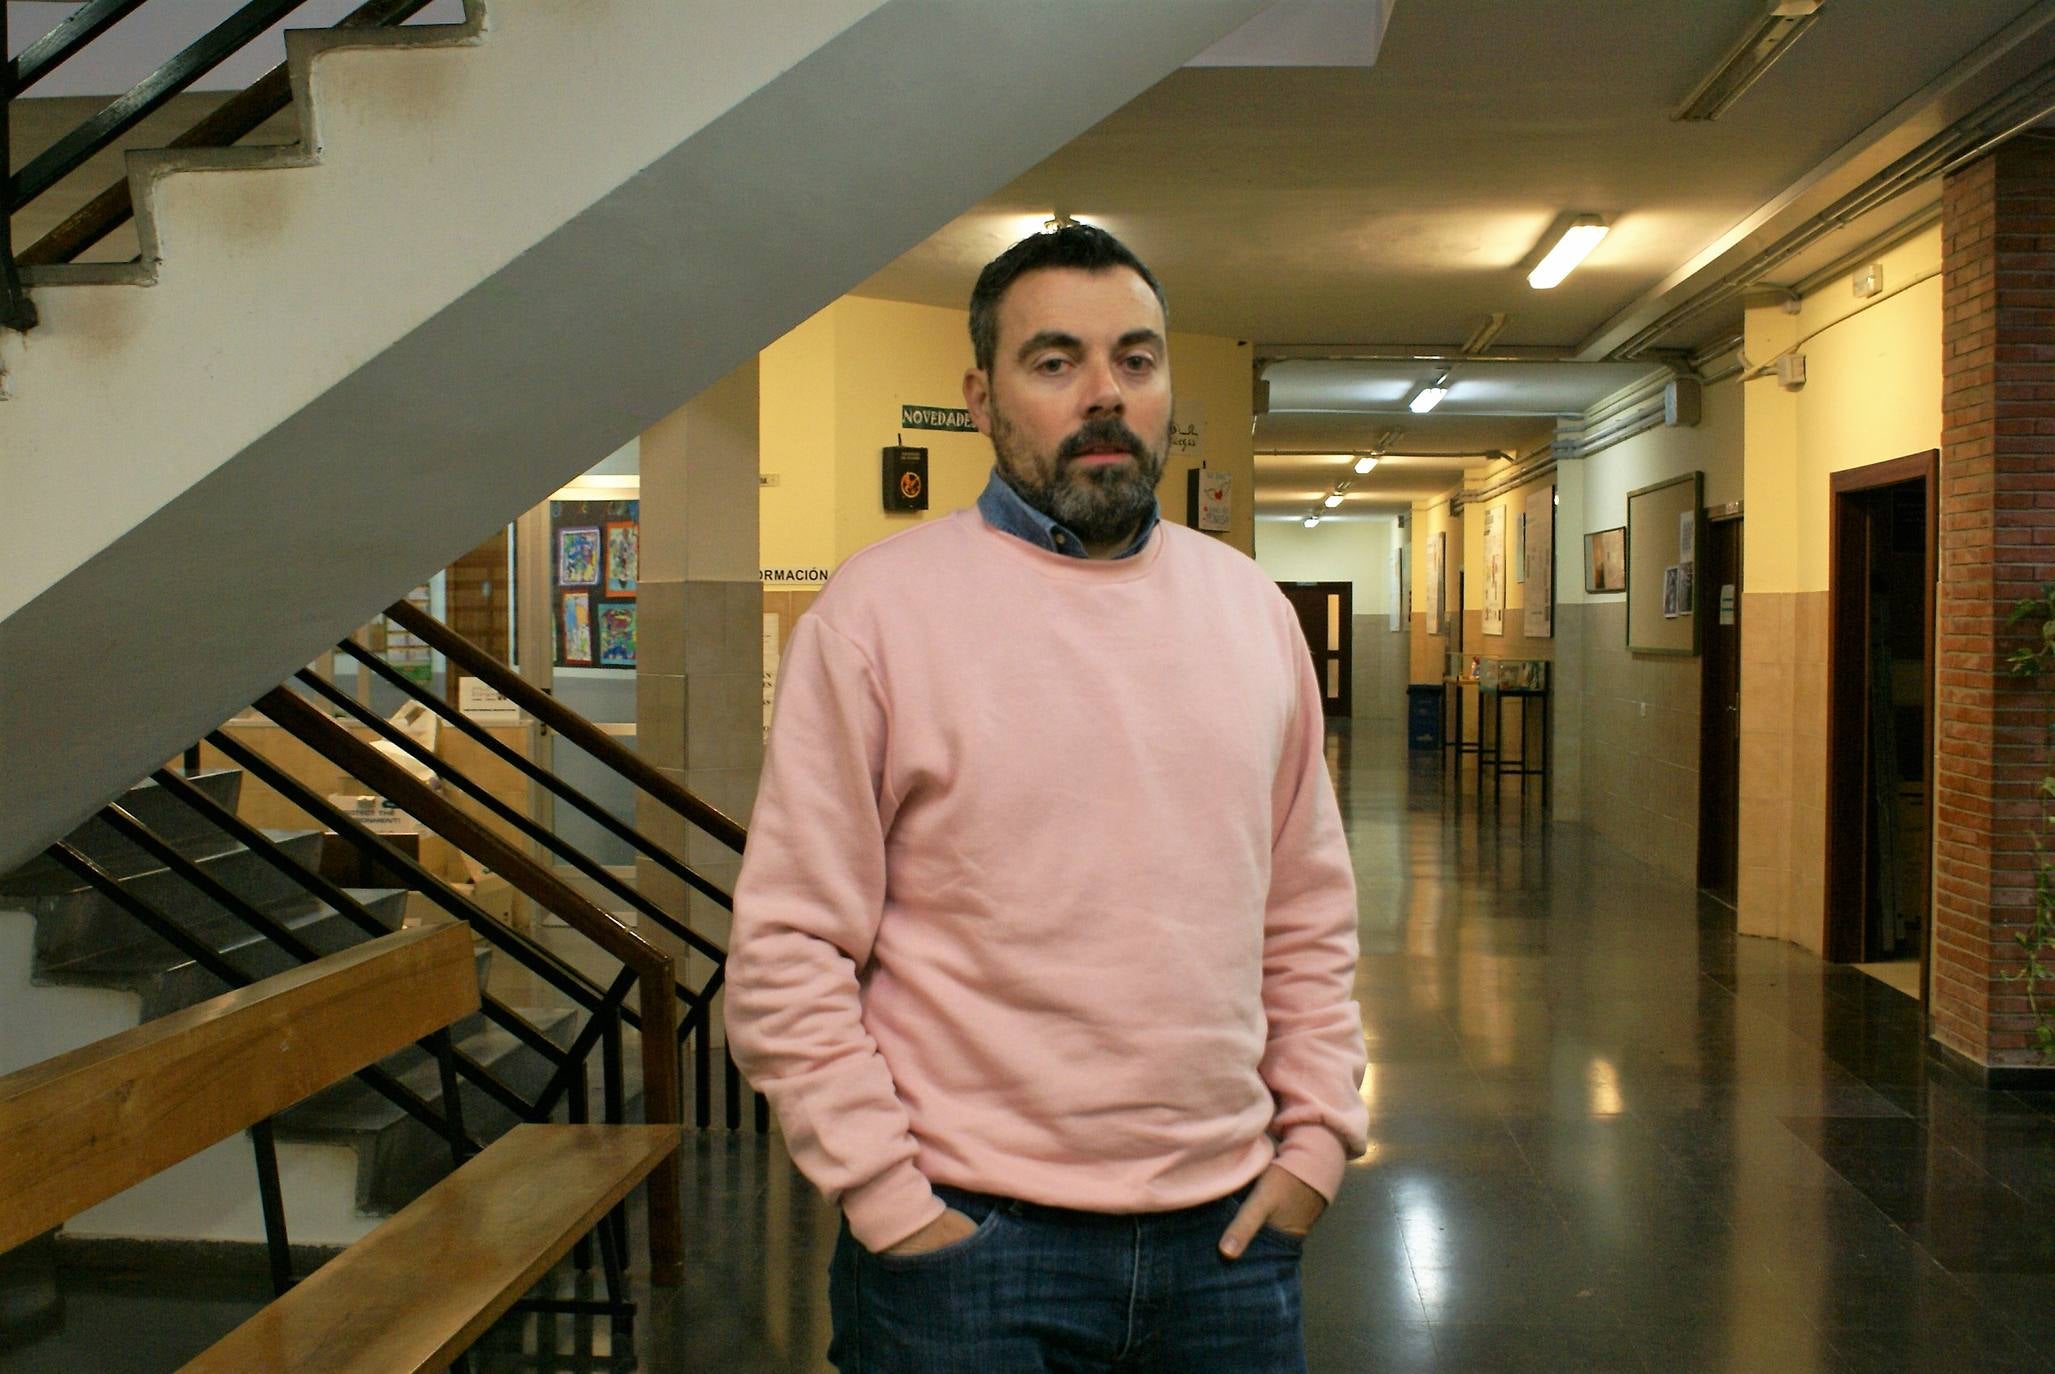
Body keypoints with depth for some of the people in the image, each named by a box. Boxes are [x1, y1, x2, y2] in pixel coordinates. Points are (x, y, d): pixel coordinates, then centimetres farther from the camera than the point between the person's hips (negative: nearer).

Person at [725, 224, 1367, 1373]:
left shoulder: (1253, 610, 7)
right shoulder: (879, 610, -8)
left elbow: (1310, 910, 12)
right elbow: (789, 949, -9)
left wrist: (1318, 1135, 6)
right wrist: (888, 1199, -10)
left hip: (1228, 1232, 4)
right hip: (966, 1238, -4)